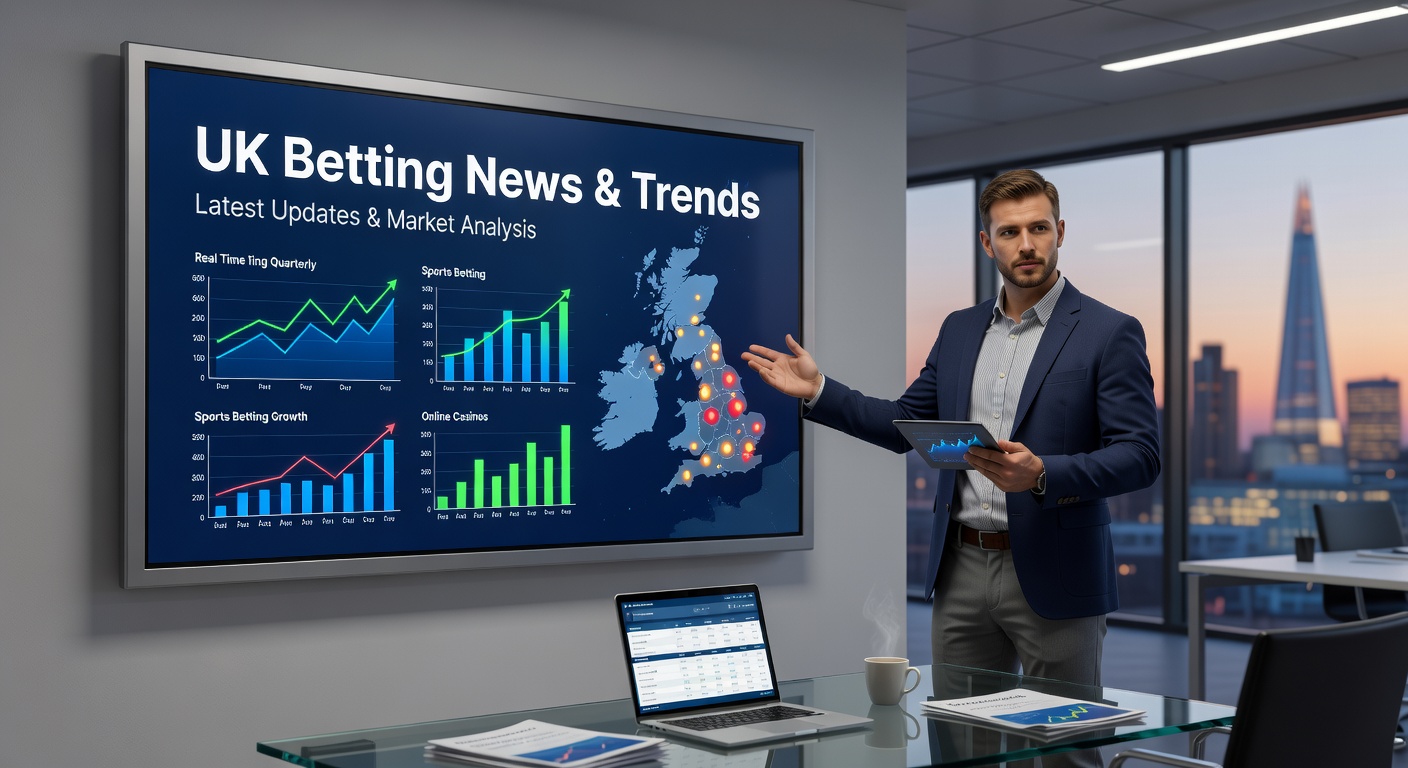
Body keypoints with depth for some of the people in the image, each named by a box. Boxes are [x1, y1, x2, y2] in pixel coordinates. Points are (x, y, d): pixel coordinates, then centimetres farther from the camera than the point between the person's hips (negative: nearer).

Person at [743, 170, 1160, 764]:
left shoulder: (1110, 333, -5)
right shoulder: (960, 329, 12)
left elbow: (1139, 456, -11)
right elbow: (907, 425, 16)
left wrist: (1042, 474, -26)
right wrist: (817, 392, 6)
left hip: (1053, 576, -5)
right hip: (961, 570, 5)